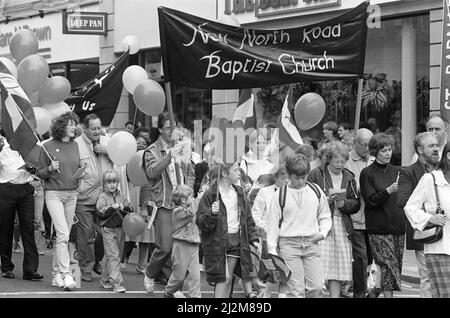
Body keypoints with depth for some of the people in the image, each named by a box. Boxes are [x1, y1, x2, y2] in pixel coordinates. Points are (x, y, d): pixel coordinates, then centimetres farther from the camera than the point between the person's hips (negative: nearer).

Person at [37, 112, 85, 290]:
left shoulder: (75, 145, 9)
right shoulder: (49, 146, -5)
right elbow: (40, 173, 0)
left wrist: (79, 174, -2)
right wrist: (50, 169, -20)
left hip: (72, 194, 5)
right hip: (54, 193, -5)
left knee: (64, 236, 8)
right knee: (62, 234, -15)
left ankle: (56, 273, 17)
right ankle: (65, 274, -16)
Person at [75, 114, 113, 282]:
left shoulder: (107, 141, 10)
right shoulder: (76, 145, -5)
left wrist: (107, 151, -8)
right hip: (84, 198, -4)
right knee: (85, 233, -2)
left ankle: (96, 261, 29)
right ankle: (85, 268, 8)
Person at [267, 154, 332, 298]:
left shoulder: (316, 191, 6)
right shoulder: (280, 196, -1)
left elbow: (325, 216, 18)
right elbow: (273, 223, 3)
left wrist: (323, 232, -1)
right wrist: (272, 250, 0)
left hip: (311, 243, 3)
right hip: (289, 244, -2)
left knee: (316, 287, -4)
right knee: (296, 289, -7)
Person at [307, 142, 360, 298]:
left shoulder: (349, 178, 15)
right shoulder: (316, 175, 2)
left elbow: (356, 204, 12)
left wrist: (343, 203, -8)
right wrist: (326, 199, -16)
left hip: (342, 226, 4)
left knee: (339, 267, 3)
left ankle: (335, 295, 9)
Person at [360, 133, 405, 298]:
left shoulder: (397, 171, 14)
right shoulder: (367, 173, -1)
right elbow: (371, 200, -9)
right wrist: (388, 191, -22)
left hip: (398, 225, 5)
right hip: (379, 227, -5)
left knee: (397, 265, 5)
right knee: (388, 265, -12)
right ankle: (387, 293, -10)